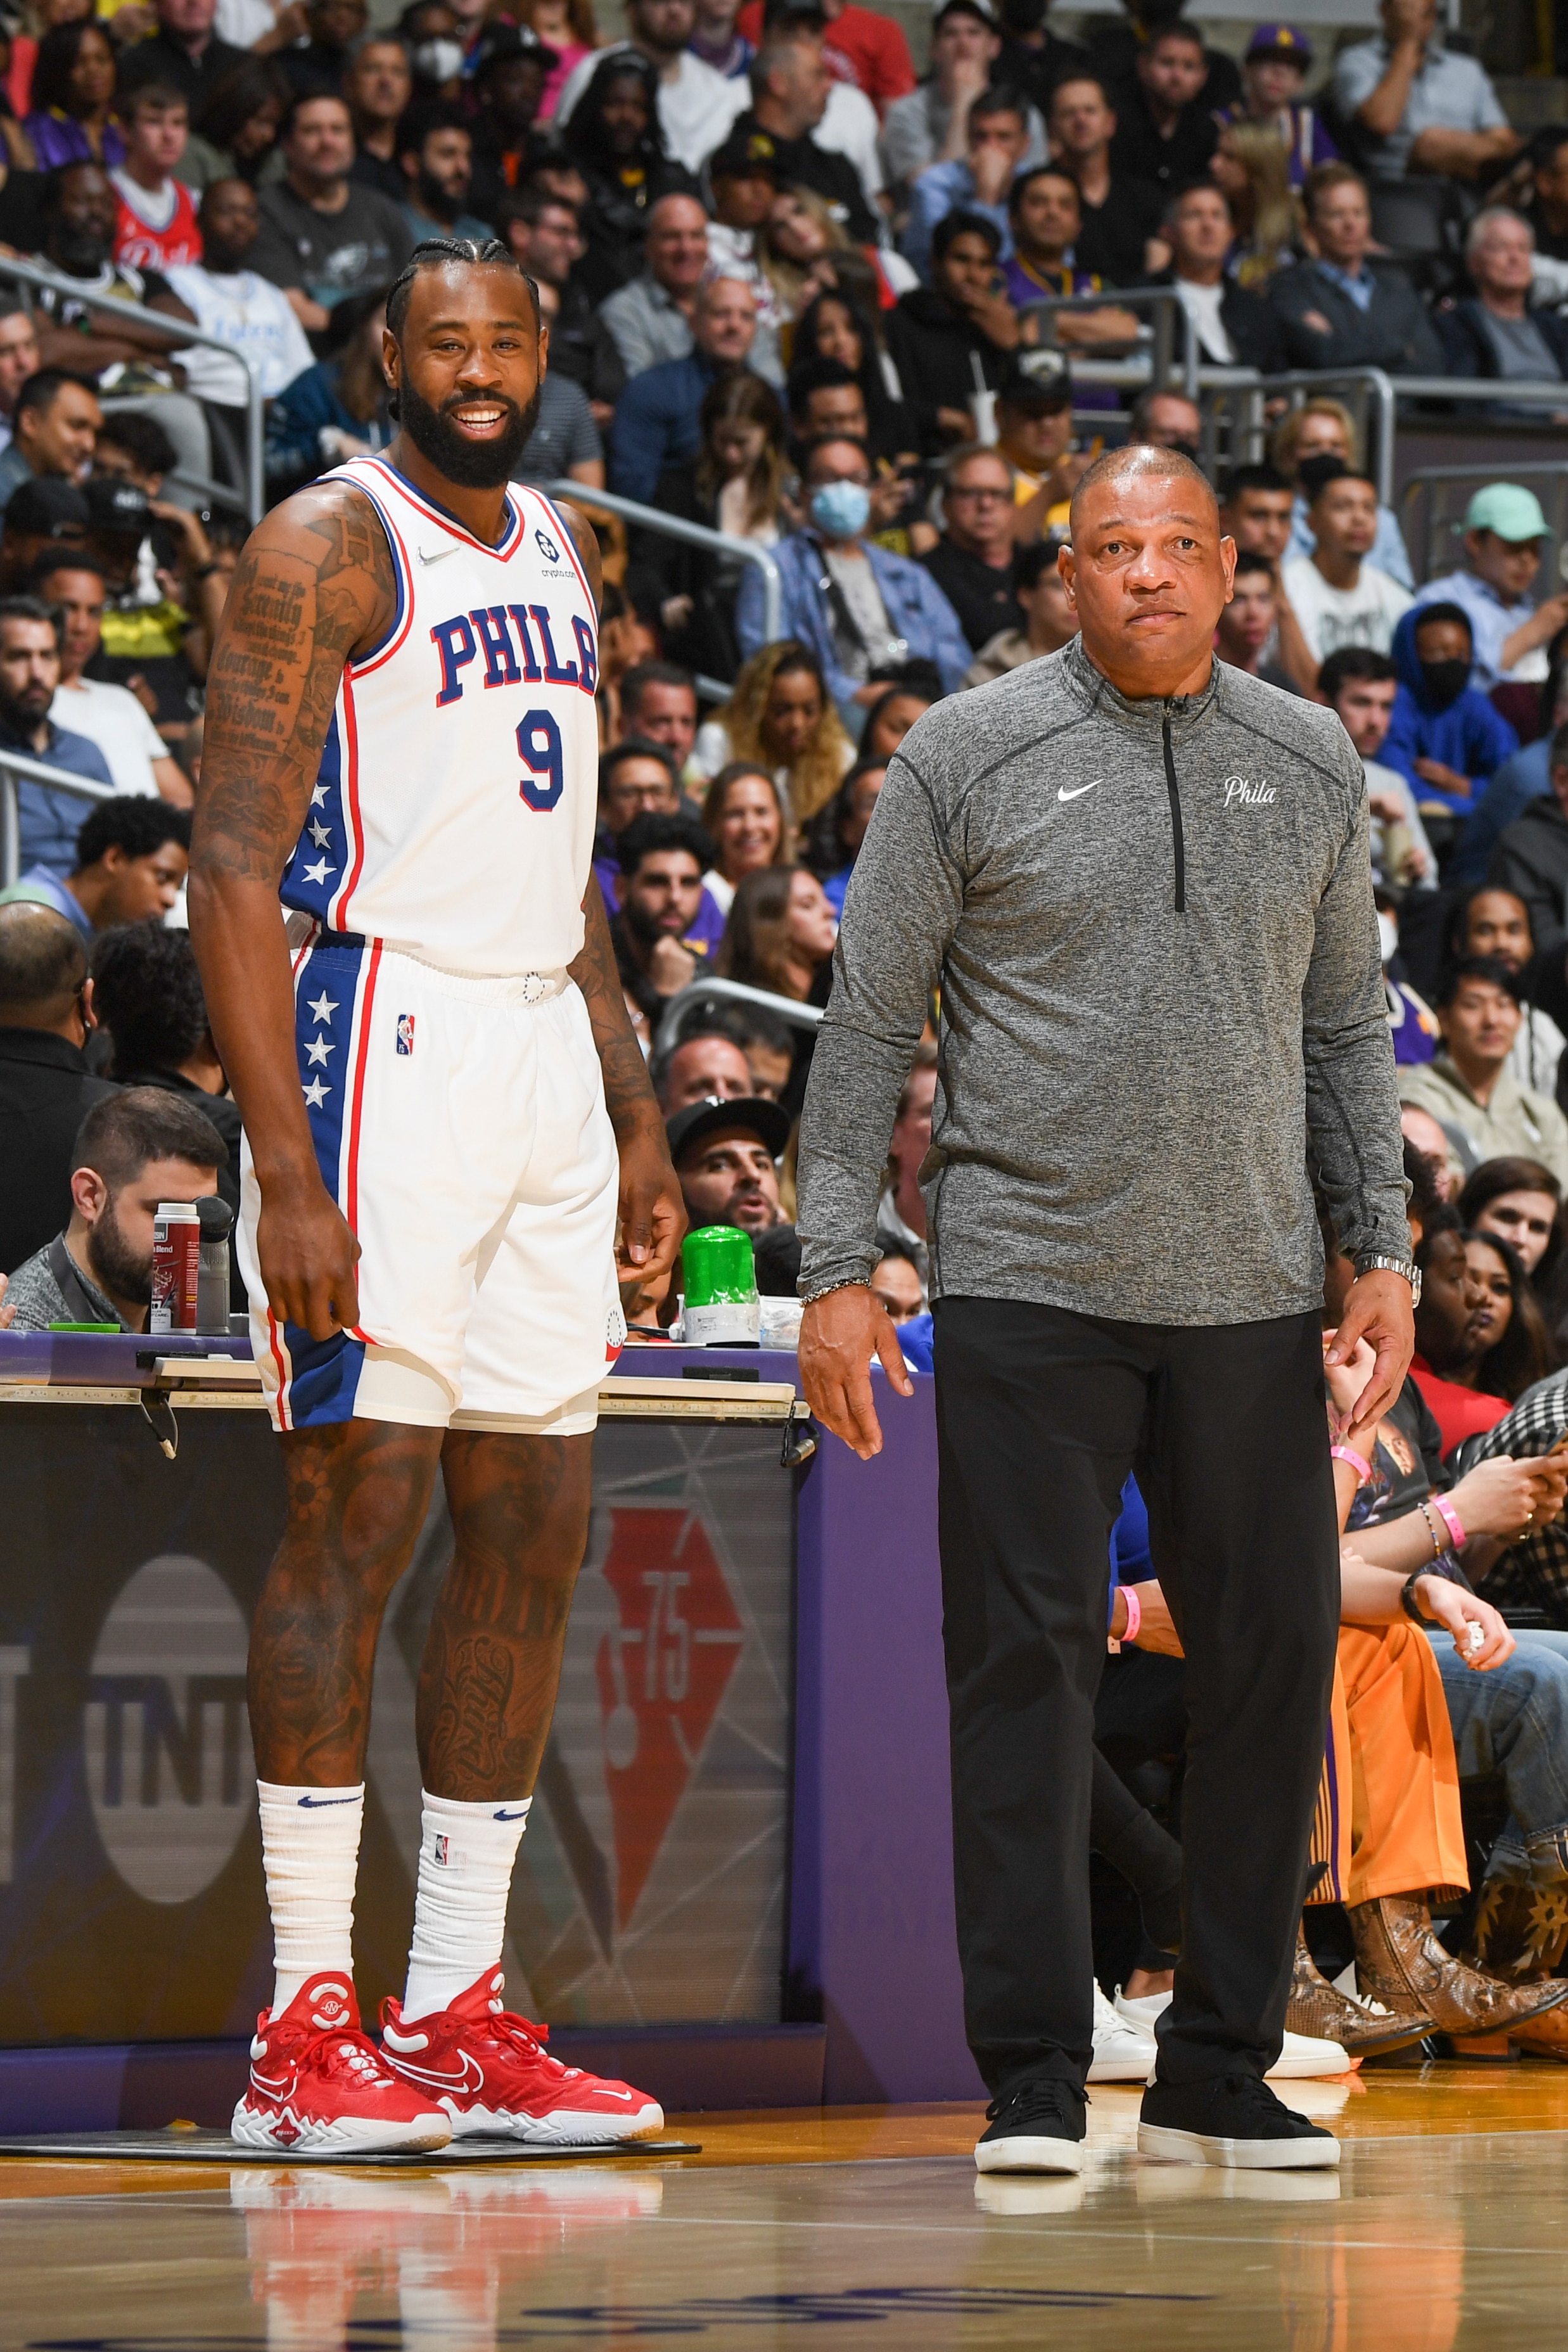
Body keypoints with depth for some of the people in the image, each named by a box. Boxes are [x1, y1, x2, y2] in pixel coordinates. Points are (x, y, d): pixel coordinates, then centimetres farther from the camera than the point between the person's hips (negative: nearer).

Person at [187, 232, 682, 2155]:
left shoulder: (556, 554, 17)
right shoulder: (324, 549, -8)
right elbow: (233, 875, -14)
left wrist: (635, 1120, 19)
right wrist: (286, 1171, -21)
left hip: (546, 1055, 8)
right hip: (378, 1038, -8)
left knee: (533, 1526, 6)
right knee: (360, 1503, -10)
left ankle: (454, 2012, 12)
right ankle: (304, 2029, -7)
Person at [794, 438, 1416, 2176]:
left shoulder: (1309, 764, 11)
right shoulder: (967, 759, 0)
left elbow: (1343, 1031, 17)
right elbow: (867, 1023, 2)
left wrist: (1380, 1254, 8)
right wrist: (837, 1271, -4)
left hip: (1250, 1296, 3)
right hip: (1028, 1288, -3)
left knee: (1272, 1668, 3)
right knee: (1025, 1660, -5)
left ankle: (1221, 2075, 13)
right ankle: (1033, 2081, 0)